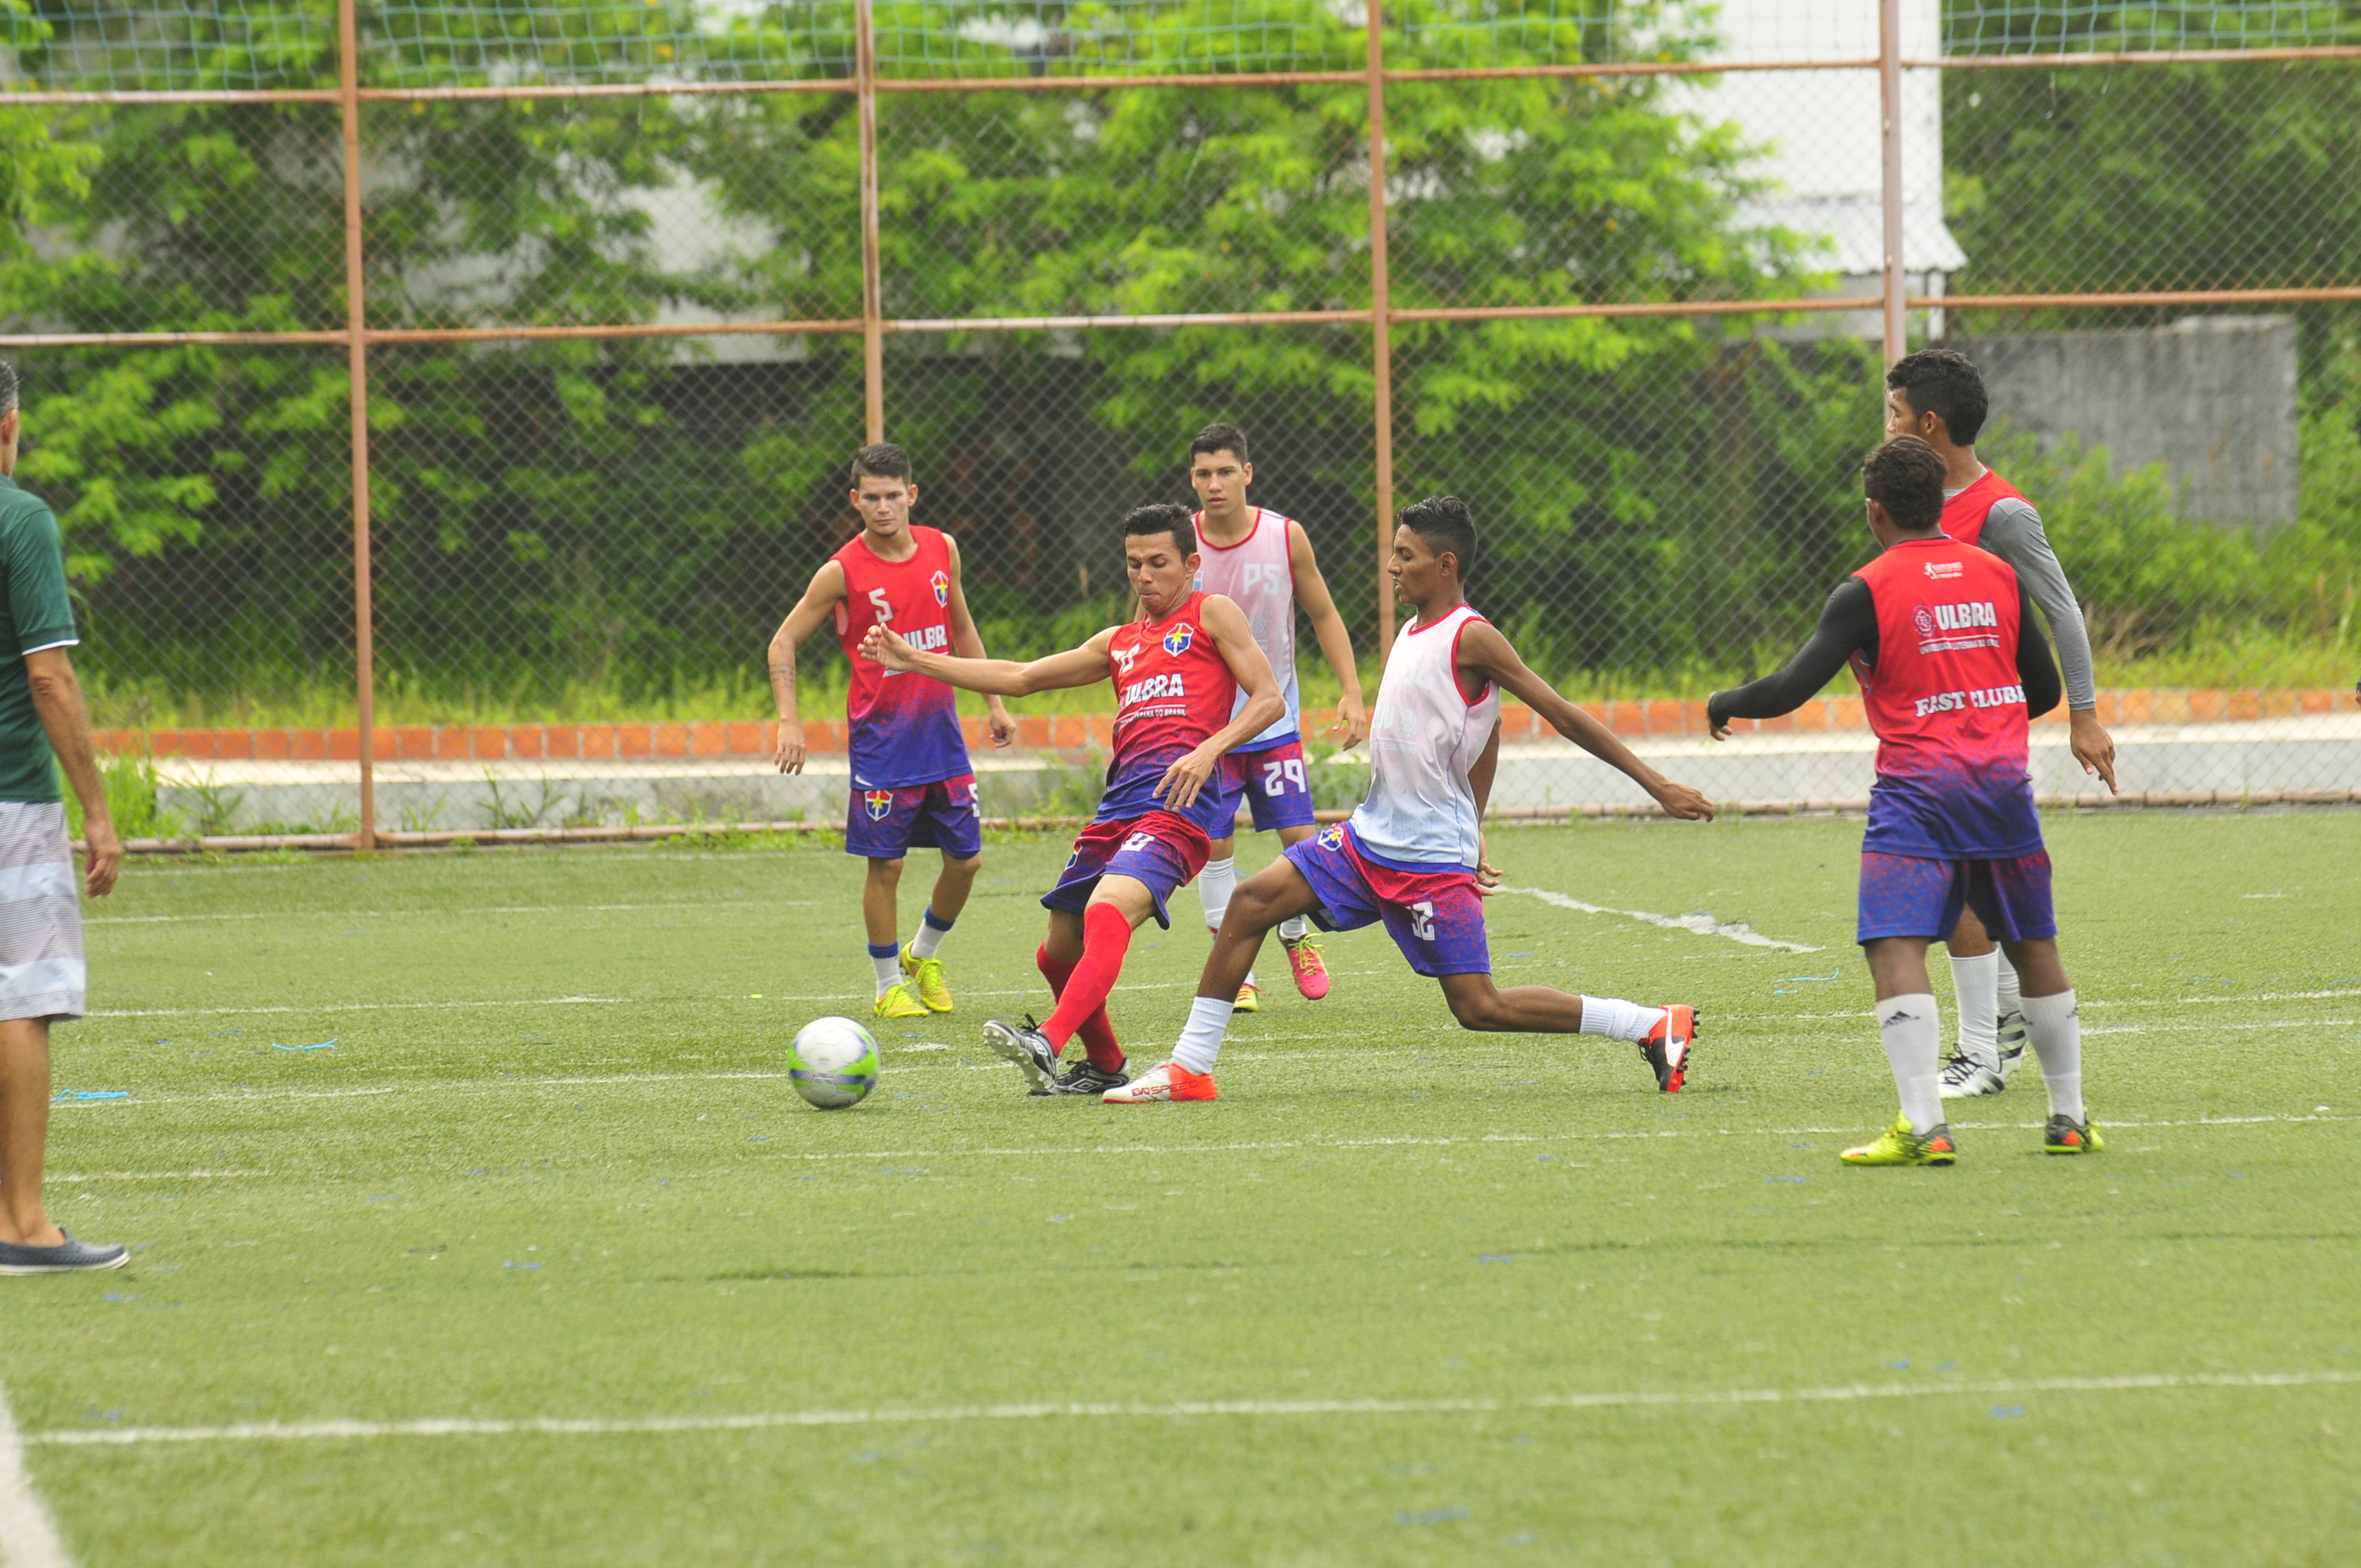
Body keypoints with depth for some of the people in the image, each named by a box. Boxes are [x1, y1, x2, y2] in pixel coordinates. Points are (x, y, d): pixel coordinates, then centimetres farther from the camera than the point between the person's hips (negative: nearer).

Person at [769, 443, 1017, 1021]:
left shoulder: (941, 550, 4)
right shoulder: (842, 572, -10)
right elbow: (784, 642, -4)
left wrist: (994, 702, 18)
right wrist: (788, 721, -14)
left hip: (941, 730, 5)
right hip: (881, 740, -5)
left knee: (966, 858, 6)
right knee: (885, 864, -2)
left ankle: (924, 955, 30)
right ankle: (889, 985, 13)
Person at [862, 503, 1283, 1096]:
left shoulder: (1210, 614, 10)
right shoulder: (1120, 642, 28)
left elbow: (1268, 699, 2)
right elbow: (1020, 678, 30)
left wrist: (1209, 750, -15)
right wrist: (914, 662, 26)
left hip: (1178, 805, -8)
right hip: (1120, 801, 8)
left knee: (1107, 913, -31)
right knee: (1060, 952, 11)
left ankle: (1048, 1043, -48)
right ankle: (1104, 1066, 33)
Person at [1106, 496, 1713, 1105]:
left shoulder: (1471, 638, -14)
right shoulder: (1413, 631, 12)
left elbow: (1564, 715, -12)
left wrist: (1658, 785, -11)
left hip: (1433, 865, -8)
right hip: (1369, 840, 8)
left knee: (1479, 1008, -10)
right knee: (1252, 902, -2)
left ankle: (1653, 1026, -2)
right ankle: (1190, 1068, 2)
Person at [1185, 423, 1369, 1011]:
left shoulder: (1286, 537, -6)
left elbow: (1323, 615, 5)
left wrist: (1352, 693, -3)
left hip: (1274, 715, 1)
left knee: (1299, 836, -2)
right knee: (1215, 846, -5)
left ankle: (1296, 936, 26)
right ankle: (1236, 971, 6)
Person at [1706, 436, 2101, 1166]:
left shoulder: (1868, 592, -4)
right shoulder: (1998, 575, 10)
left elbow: (1789, 689, -6)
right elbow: (2045, 688, 18)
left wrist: (1724, 704, 13)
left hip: (1917, 788, -5)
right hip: (2003, 778, 5)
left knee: (1895, 949, -11)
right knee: (2034, 948, 16)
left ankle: (1925, 1127, -26)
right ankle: (2070, 1120, 22)